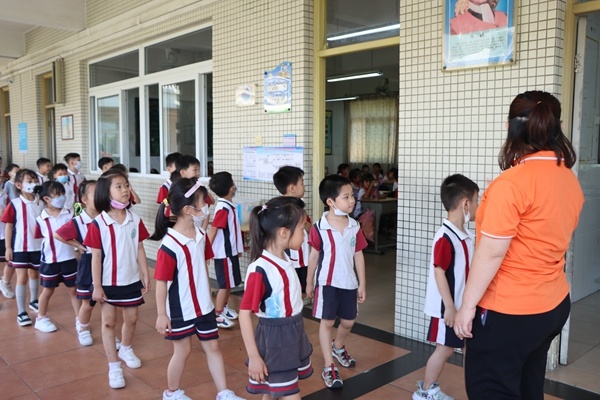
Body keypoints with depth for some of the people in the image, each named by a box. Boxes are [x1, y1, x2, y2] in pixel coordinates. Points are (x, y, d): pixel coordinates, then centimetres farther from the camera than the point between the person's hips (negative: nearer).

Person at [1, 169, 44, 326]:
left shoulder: (41, 203, -1)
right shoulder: (14, 204, -10)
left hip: (38, 247, 3)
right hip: (20, 248, -3)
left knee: (35, 274, 20)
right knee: (22, 278, 0)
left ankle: (33, 301, 41)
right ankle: (21, 313, 7)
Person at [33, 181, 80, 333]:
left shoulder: (70, 214, -4)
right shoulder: (41, 219, -8)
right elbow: (39, 238, 1)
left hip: (69, 259, 1)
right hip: (49, 261, -1)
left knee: (73, 290, 10)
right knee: (48, 291, 14)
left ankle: (79, 319, 19)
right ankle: (41, 319, 33)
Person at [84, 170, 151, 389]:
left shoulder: (135, 220, -4)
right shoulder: (98, 224, -15)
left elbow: (139, 250, 2)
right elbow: (96, 257, -12)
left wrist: (145, 275, 3)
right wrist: (97, 286, -11)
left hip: (131, 280, 4)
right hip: (108, 283, -3)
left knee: (131, 318, 16)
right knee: (109, 322, 5)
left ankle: (126, 349, 43)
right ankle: (114, 367, 15)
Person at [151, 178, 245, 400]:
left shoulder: (201, 235, -4)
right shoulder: (169, 246, -25)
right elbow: (161, 282, -19)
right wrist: (161, 315, -16)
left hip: (203, 306, 6)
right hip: (180, 310, -6)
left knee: (213, 347, 13)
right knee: (182, 350, 12)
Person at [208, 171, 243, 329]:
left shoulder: (228, 206, 8)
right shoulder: (223, 208, -21)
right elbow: (213, 230, -21)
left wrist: (238, 247, 20)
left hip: (231, 251, 9)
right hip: (224, 253, -9)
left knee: (230, 283, 18)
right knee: (225, 284, -1)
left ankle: (224, 307, 32)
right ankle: (218, 315, 8)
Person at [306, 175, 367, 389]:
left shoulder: (355, 227, -4)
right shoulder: (319, 228, -15)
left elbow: (358, 255, 3)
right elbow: (314, 256, -4)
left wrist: (362, 284, 5)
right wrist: (309, 282, 3)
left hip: (349, 283, 4)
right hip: (327, 283, -4)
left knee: (348, 322, 16)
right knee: (327, 322, 5)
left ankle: (338, 347, 47)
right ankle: (329, 368, 16)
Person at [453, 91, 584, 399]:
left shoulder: (512, 182, -22)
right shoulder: (569, 179, 3)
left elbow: (491, 252, -21)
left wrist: (467, 305, -13)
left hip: (508, 312, -8)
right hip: (553, 305, 8)